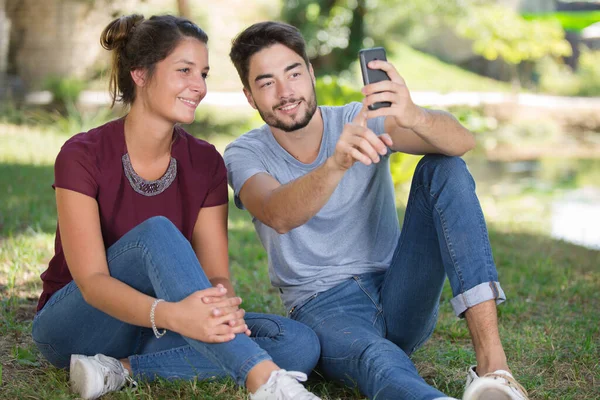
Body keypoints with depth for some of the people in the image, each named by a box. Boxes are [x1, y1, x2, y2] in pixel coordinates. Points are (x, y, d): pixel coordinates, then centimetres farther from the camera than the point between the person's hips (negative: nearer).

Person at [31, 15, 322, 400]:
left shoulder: (206, 163, -2)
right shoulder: (82, 156, -15)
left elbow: (216, 274, -8)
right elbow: (91, 281, -24)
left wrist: (223, 304, -34)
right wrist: (171, 314, -44)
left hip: (154, 332, 5)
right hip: (74, 324, -4)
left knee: (300, 344, -20)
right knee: (156, 233, -34)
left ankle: (122, 369, -23)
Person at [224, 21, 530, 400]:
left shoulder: (363, 119, 1)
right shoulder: (245, 155, -1)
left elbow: (463, 141, -18)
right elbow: (280, 217, -26)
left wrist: (413, 117, -41)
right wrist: (337, 163, -46)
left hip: (401, 297, 3)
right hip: (324, 308, -2)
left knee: (443, 168, -19)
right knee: (378, 361, -38)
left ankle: (492, 362, -33)